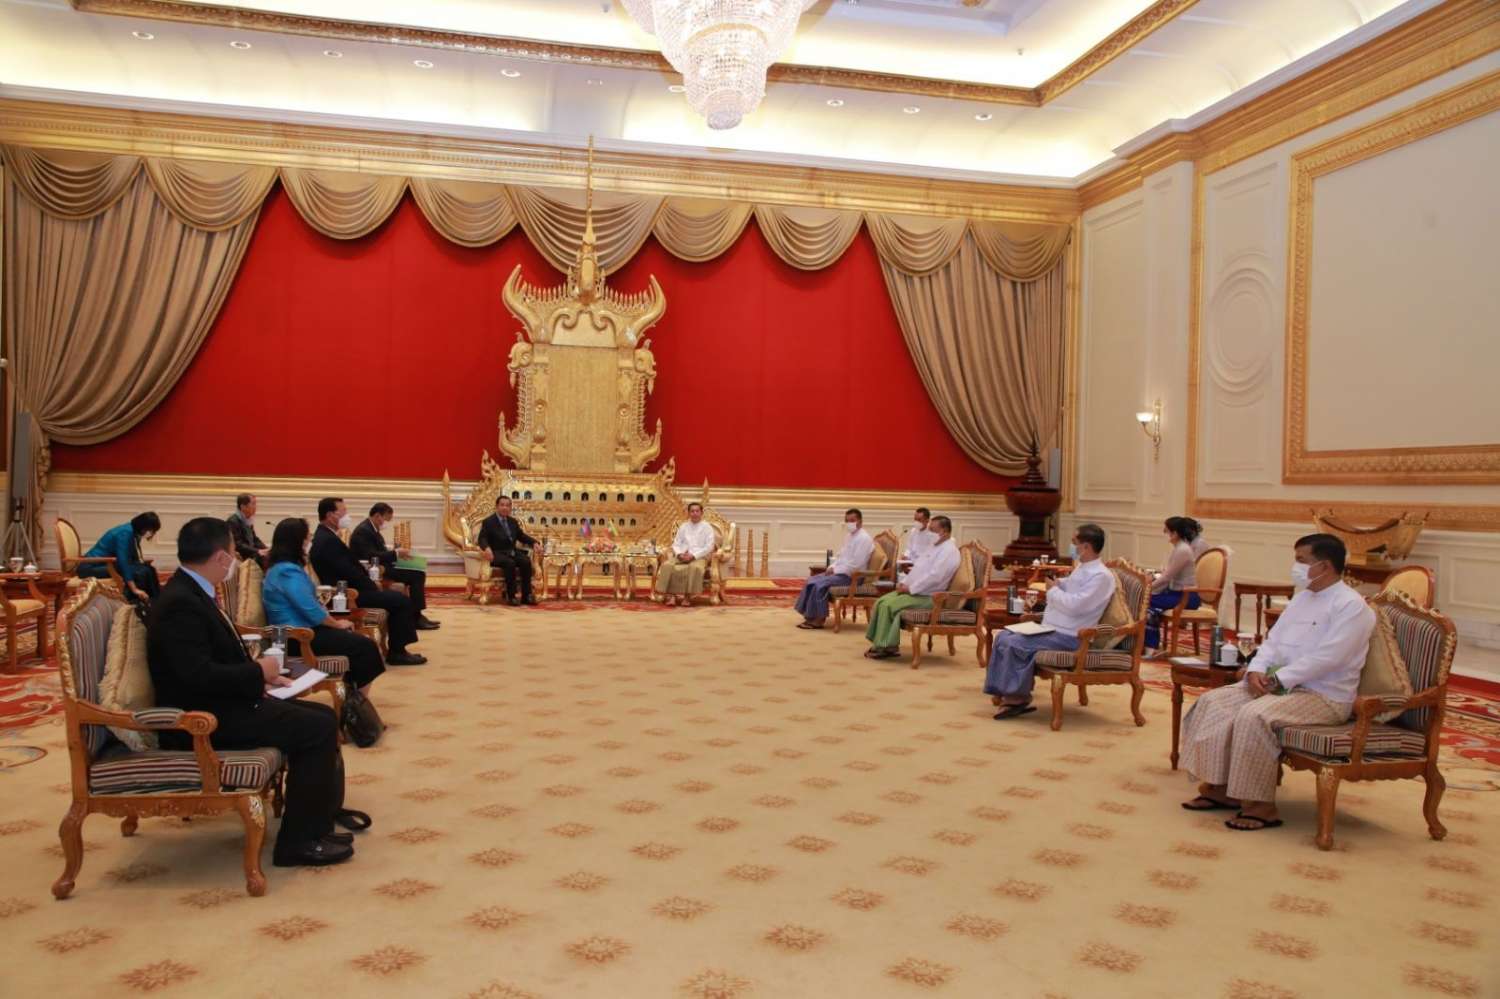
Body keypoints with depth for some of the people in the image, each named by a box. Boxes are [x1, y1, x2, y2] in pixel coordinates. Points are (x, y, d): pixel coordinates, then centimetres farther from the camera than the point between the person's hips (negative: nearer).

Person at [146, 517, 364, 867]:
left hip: (219, 703, 10)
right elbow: (199, 675, -29)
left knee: (323, 716, 10)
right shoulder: (180, 603, -22)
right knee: (318, 728, -16)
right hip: (202, 717, -10)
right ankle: (298, 839, -8)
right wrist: (259, 672, -15)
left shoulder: (190, 593, 10)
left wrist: (260, 675, 3)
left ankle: (325, 807, 26)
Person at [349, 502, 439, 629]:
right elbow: (371, 556, -26)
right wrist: (396, 553, -21)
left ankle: (416, 615, 7)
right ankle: (416, 618, -12)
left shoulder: (371, 528, 14)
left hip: (379, 567, 11)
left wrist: (396, 553, -1)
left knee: (418, 574, 8)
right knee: (417, 575, -16)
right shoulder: (364, 531, -18)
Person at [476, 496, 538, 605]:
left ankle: (526, 595, -24)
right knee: (510, 563, -36)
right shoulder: (488, 522, 2)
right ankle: (510, 596, -29)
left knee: (526, 561, -26)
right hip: (497, 553, -5)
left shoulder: (513, 521, 20)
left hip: (512, 552, 5)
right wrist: (487, 548, -31)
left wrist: (534, 543, 2)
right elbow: (482, 539, -8)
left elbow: (521, 536, 21)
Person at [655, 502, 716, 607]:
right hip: (681, 556, 3)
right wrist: (679, 554, -9)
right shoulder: (683, 526, 17)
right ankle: (669, 594, -29)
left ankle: (688, 596, -31)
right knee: (667, 565, -27)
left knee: (695, 567, -39)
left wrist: (693, 555, -14)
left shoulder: (707, 527, 6)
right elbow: (676, 544, 14)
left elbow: (709, 547, -4)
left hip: (699, 556, -3)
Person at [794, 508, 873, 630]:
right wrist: (832, 567, 3)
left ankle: (819, 620, -14)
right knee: (811, 581, -1)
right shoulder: (850, 536, 16)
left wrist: (835, 570, -16)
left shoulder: (863, 538, -16)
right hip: (840, 571, 10)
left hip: (852, 575, -10)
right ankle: (810, 615, -3)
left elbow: (856, 564, -23)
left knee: (820, 584, -23)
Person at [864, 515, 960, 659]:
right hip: (913, 590, 10)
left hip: (927, 596, -10)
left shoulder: (949, 551, -15)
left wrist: (910, 589, -19)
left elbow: (934, 577, -25)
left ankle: (889, 647, -14)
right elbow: (918, 568, 23)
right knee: (881, 602, -4)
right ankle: (880, 643, -6)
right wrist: (903, 582, 6)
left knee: (889, 605, -23)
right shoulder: (935, 547, 19)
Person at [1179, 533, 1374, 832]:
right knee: (1214, 702, -8)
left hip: (1324, 696, -9)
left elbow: (1325, 659, -23)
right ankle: (1220, 787, -4)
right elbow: (1273, 640, 14)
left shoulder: (1351, 606, -13)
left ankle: (1261, 806, -20)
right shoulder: (1303, 597, 16)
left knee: (1254, 716, -32)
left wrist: (1278, 679, -20)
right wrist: (1256, 670, -5)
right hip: (1280, 685, 9)